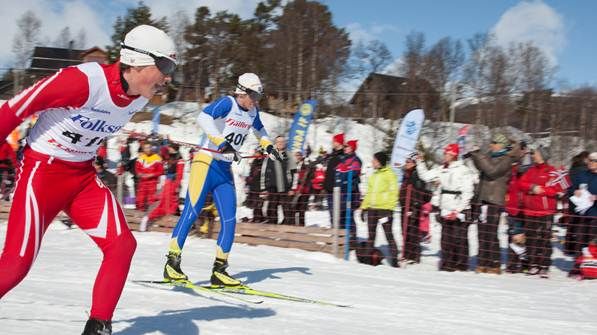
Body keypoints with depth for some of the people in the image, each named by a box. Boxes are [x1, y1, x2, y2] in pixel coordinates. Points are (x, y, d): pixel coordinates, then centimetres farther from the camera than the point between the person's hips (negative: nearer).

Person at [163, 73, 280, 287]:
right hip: (206, 162, -7)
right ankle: (172, 263, -5)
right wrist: (222, 142, -37)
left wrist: (268, 146, 25)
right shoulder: (227, 103, -12)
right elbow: (203, 118, -30)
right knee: (191, 212, -12)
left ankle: (219, 271, 6)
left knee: (229, 221, 1)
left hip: (225, 170, 8)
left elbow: (259, 128, 35)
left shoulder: (252, 112, 10)